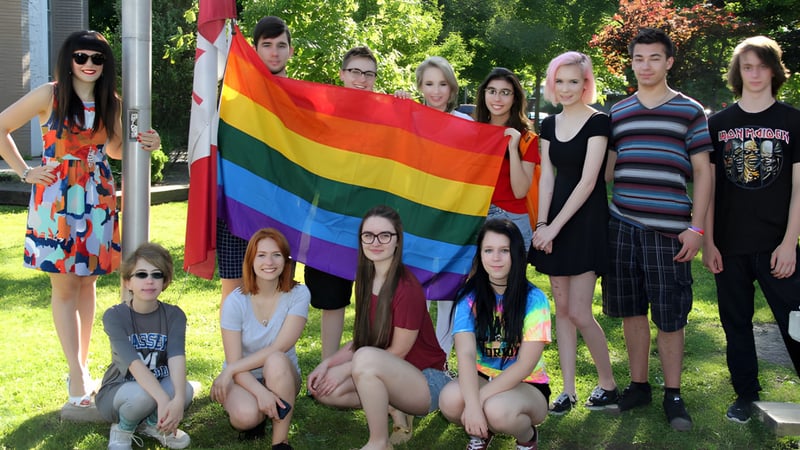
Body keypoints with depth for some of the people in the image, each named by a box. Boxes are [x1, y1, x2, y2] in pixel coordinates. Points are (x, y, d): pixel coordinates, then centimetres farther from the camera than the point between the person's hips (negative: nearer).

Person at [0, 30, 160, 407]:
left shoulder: (111, 102, 5)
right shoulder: (49, 95, -8)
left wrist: (144, 145, 0)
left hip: (97, 199, 4)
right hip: (56, 199, -4)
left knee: (87, 281, 10)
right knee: (64, 285, -1)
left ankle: (81, 365, 20)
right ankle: (77, 374, 2)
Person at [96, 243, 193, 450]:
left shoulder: (174, 315, -9)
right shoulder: (114, 316, -17)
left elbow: (177, 357, -27)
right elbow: (134, 363, -30)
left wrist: (178, 399, -46)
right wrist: (163, 400, -45)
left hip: (160, 386, 3)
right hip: (117, 393, -2)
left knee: (185, 389, -31)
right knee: (145, 394, -36)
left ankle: (153, 424, 2)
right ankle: (122, 429, -2)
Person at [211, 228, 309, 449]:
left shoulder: (298, 294, -13)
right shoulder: (235, 302, -13)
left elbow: (279, 349, -21)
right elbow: (234, 361, -16)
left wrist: (228, 371, -22)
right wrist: (260, 392, -34)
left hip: (282, 377, 1)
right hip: (244, 379, 0)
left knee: (276, 361, -35)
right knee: (246, 415, -34)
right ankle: (257, 417, 5)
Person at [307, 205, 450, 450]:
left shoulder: (407, 288, -22)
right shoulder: (365, 281, 2)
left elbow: (398, 351, -17)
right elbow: (362, 339, 8)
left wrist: (346, 369, -14)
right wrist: (326, 364, -5)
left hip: (427, 381, -8)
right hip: (388, 374, 8)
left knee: (366, 358, -34)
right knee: (322, 388, -9)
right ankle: (394, 410, 6)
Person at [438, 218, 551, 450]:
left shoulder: (534, 299, -14)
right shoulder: (469, 297, -7)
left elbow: (525, 365, -18)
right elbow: (466, 354, -20)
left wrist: (481, 397, -26)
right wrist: (472, 404, -36)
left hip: (528, 386, -2)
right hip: (483, 378, 3)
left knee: (497, 409, -36)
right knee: (450, 399, -31)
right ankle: (482, 431, 6)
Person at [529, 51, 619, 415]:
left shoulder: (597, 122, -9)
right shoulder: (549, 125, 10)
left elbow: (588, 182, -15)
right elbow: (547, 178, 7)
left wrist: (554, 227, -17)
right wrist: (541, 224, -5)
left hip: (586, 219, -6)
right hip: (554, 221, 6)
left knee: (579, 312, -8)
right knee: (562, 309, 7)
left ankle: (608, 385, 11)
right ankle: (568, 390, 14)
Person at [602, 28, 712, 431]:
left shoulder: (690, 111, 4)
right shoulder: (617, 113, 12)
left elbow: (702, 172, 3)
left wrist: (696, 227, -5)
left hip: (669, 230, -3)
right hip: (622, 226, 3)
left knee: (669, 315, 2)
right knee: (631, 310, 9)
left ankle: (673, 394, 16)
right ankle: (638, 385, 22)